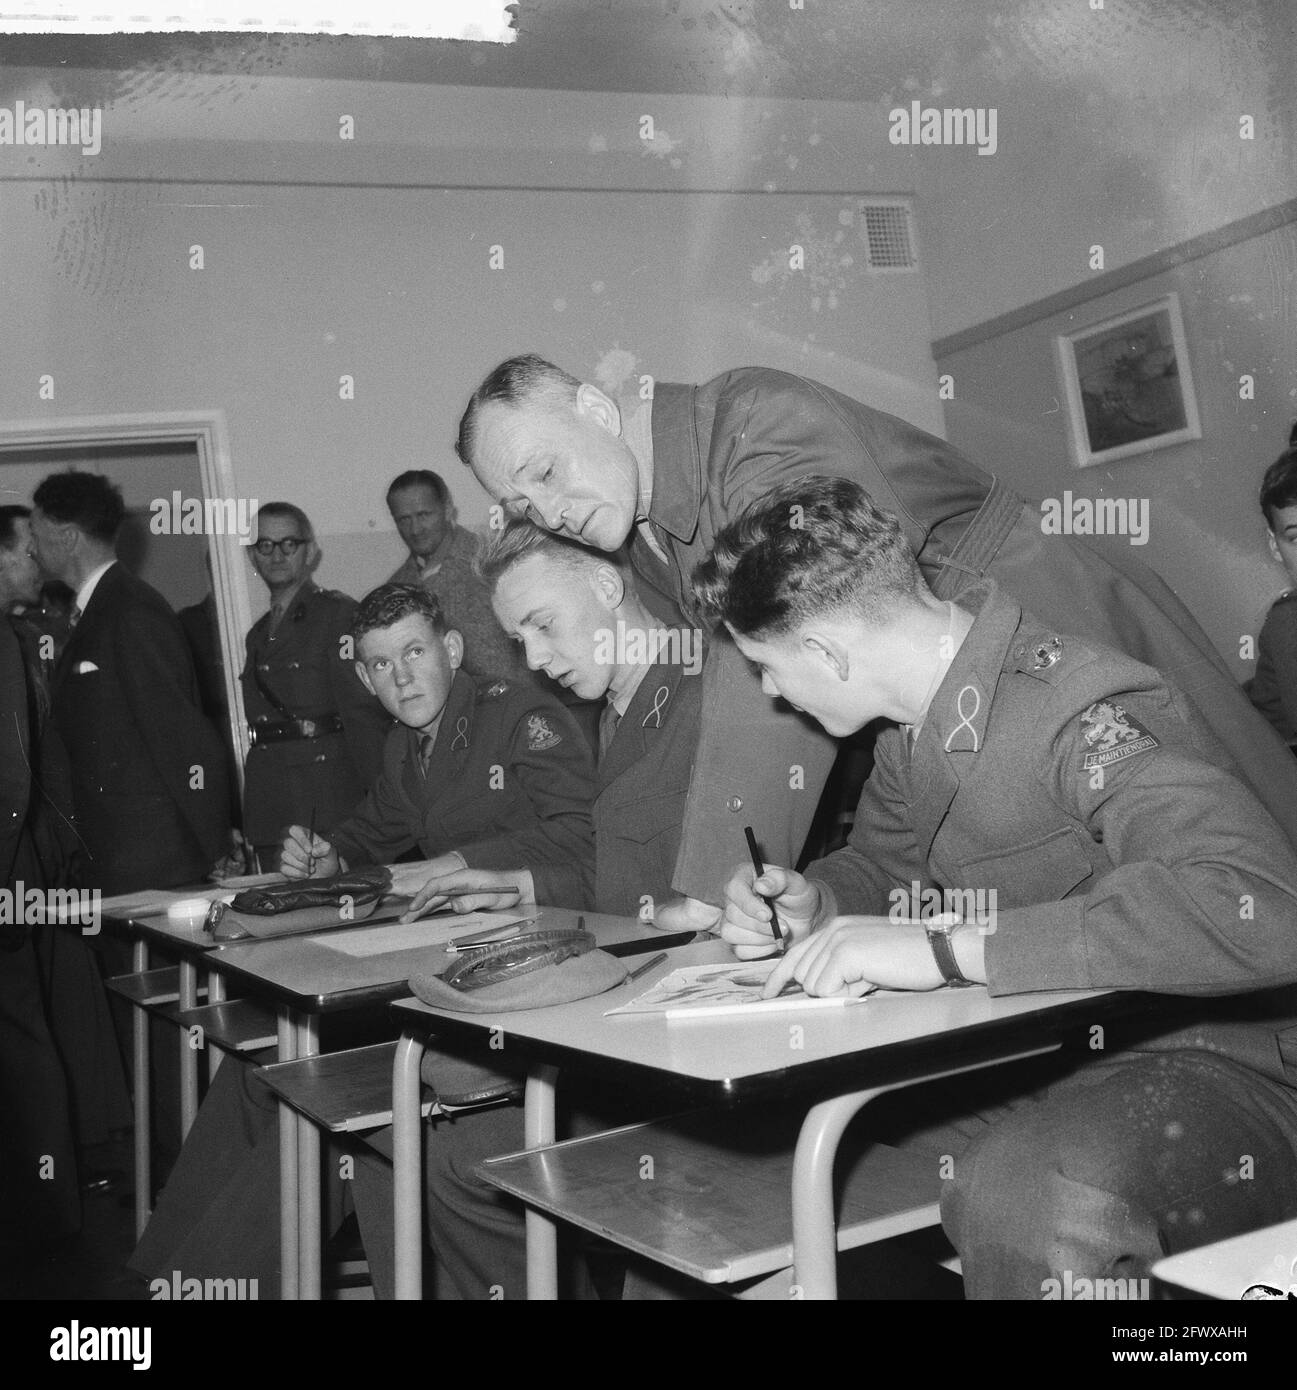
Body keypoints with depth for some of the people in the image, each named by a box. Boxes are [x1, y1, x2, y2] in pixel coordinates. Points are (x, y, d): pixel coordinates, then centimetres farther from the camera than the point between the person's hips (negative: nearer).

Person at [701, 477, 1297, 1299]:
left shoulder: (1080, 714, -23)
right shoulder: (916, 737, 4)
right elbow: (881, 866, 22)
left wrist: (942, 949, -36)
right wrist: (813, 905, -3)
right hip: (1047, 1062, 8)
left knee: (1022, 1194, -39)